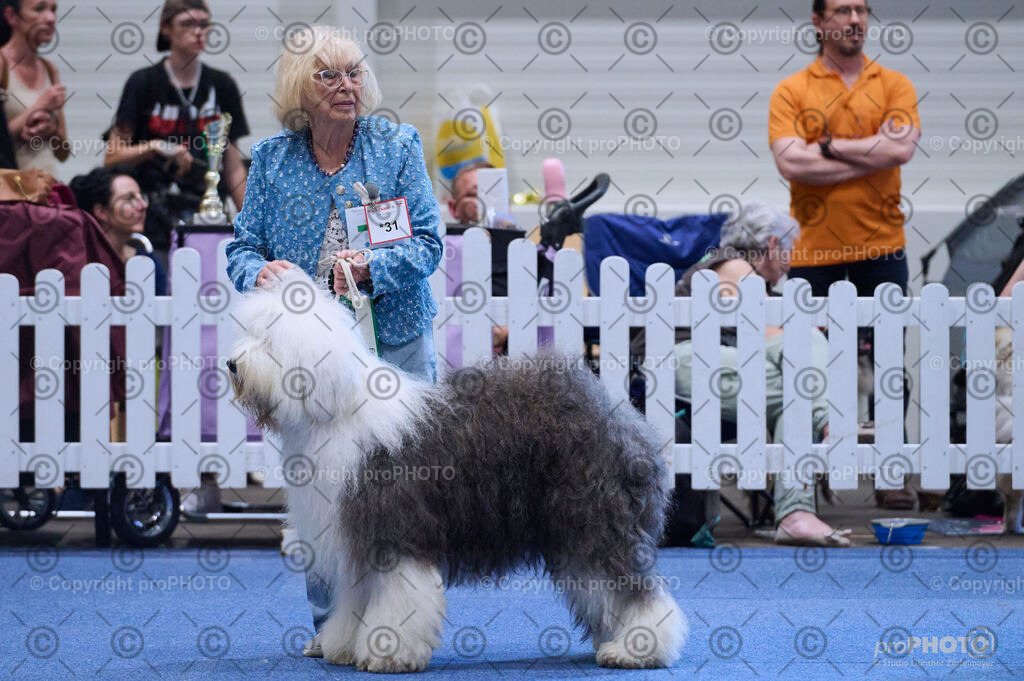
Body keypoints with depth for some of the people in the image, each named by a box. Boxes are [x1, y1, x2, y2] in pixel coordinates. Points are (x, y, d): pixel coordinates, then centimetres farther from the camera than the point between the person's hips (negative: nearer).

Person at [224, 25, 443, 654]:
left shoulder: (397, 145, 1)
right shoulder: (272, 158, 6)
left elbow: (427, 240, -4)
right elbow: (243, 248, 8)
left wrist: (371, 268, -22)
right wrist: (262, 272, -16)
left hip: (395, 339, -2)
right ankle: (332, 622, 11)